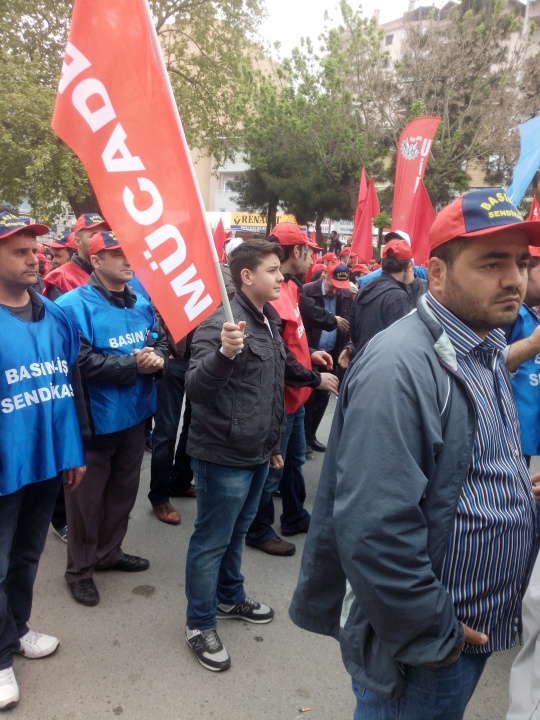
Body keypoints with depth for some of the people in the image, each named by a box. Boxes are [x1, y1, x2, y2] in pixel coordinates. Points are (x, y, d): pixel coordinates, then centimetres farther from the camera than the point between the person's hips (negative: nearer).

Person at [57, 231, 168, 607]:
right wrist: (133, 364, -25)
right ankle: (80, 569, 26)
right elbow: (81, 362, -26)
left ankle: (109, 552, 40)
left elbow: (162, 339, 10)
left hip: (135, 413, 7)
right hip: (96, 418, -7)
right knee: (88, 497, 8)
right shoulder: (75, 305, -17)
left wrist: (157, 357, -13)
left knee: (123, 490, 20)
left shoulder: (142, 301, 4)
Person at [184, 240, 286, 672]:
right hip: (224, 455, -9)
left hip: (257, 453, 9)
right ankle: (200, 624, 24)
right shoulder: (221, 322, -20)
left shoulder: (270, 321, 9)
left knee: (237, 531, 24)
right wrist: (224, 353, -45)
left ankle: (231, 598, 43)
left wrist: (274, 442, 22)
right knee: (212, 540, 7)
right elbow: (195, 389, -27)